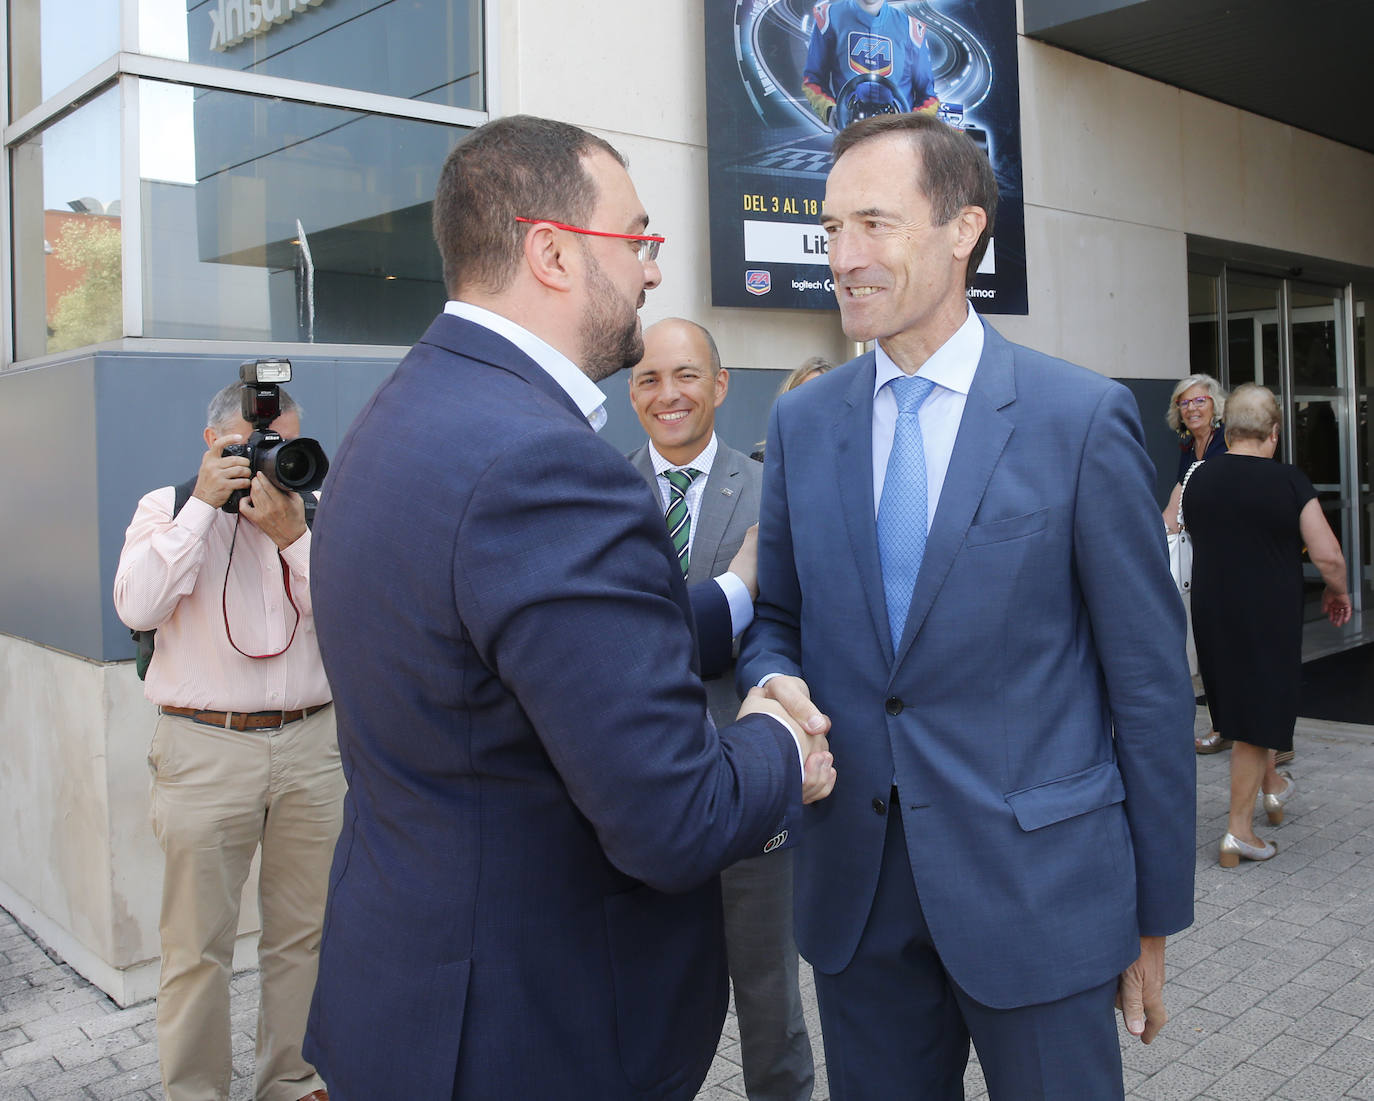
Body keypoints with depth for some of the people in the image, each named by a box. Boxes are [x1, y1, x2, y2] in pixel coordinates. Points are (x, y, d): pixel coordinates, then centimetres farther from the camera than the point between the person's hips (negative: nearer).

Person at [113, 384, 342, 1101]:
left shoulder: (314, 514, 9)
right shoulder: (169, 508, 5)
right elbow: (138, 607, -12)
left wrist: (291, 534, -13)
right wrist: (204, 504, -11)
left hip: (311, 746, 3)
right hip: (205, 751, -2)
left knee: (304, 932, 11)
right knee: (198, 945, 3)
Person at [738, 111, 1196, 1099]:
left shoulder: (1083, 417, -8)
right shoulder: (801, 423, 4)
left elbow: (1150, 680, -5)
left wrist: (1155, 916, -2)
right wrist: (775, 678, -12)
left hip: (1037, 891, -3)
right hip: (854, 892, 4)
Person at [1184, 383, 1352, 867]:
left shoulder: (1198, 478, 1)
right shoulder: (1289, 482, -13)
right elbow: (1328, 556, -14)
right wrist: (1338, 592, 6)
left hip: (1212, 613, 5)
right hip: (1269, 616, -4)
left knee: (1240, 701, 24)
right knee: (1257, 719, 4)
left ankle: (1272, 785, 41)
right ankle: (1238, 830, 6)